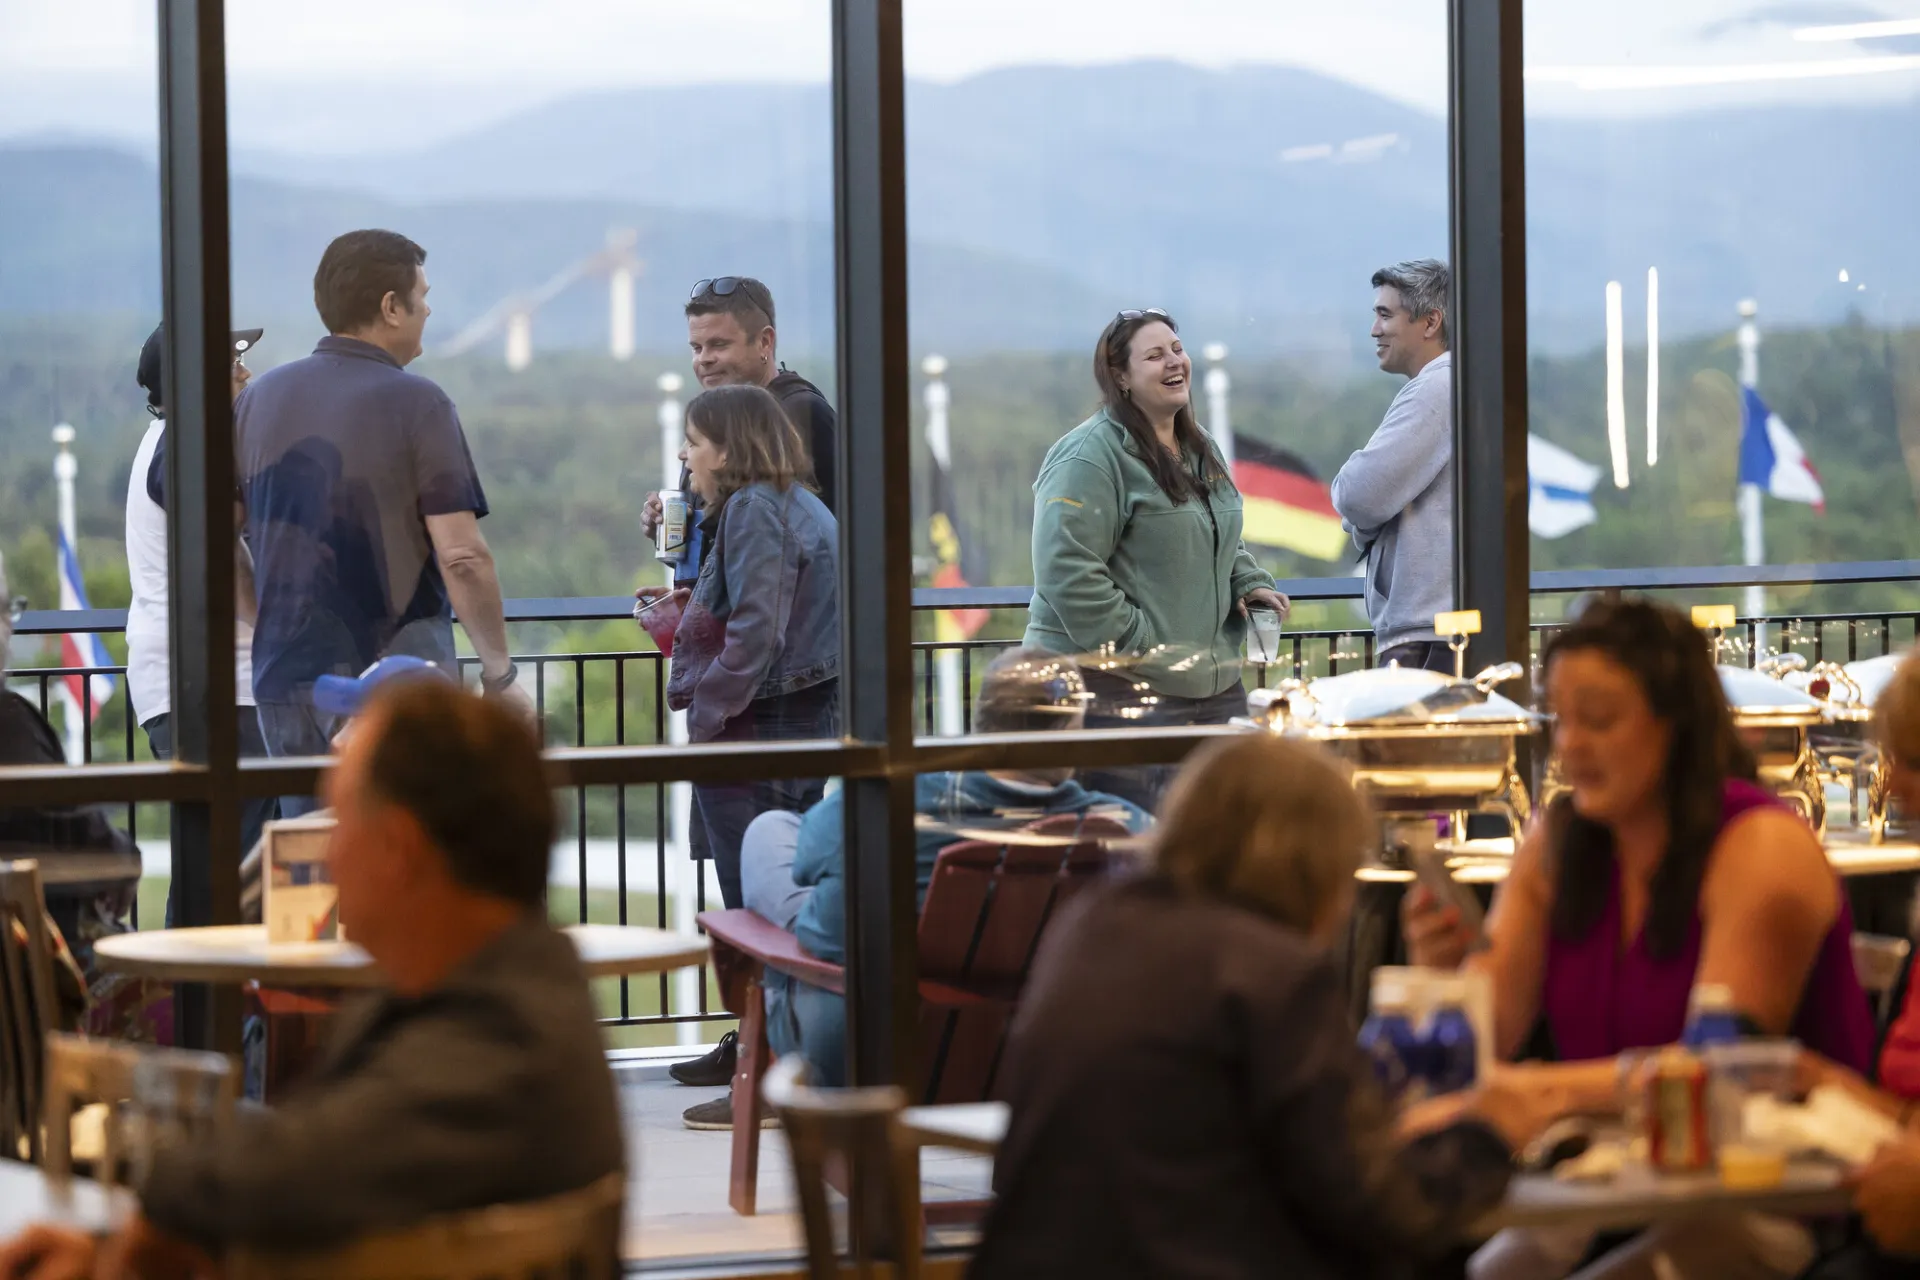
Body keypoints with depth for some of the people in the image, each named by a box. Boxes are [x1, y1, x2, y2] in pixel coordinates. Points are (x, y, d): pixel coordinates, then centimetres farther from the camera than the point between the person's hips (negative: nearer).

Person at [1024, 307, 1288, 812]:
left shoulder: (1199, 449, 17)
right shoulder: (1091, 457, -12)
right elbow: (1067, 570, -18)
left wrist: (1249, 582, 11)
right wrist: (1134, 646, -18)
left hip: (1213, 681, 9)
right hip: (1120, 689, -9)